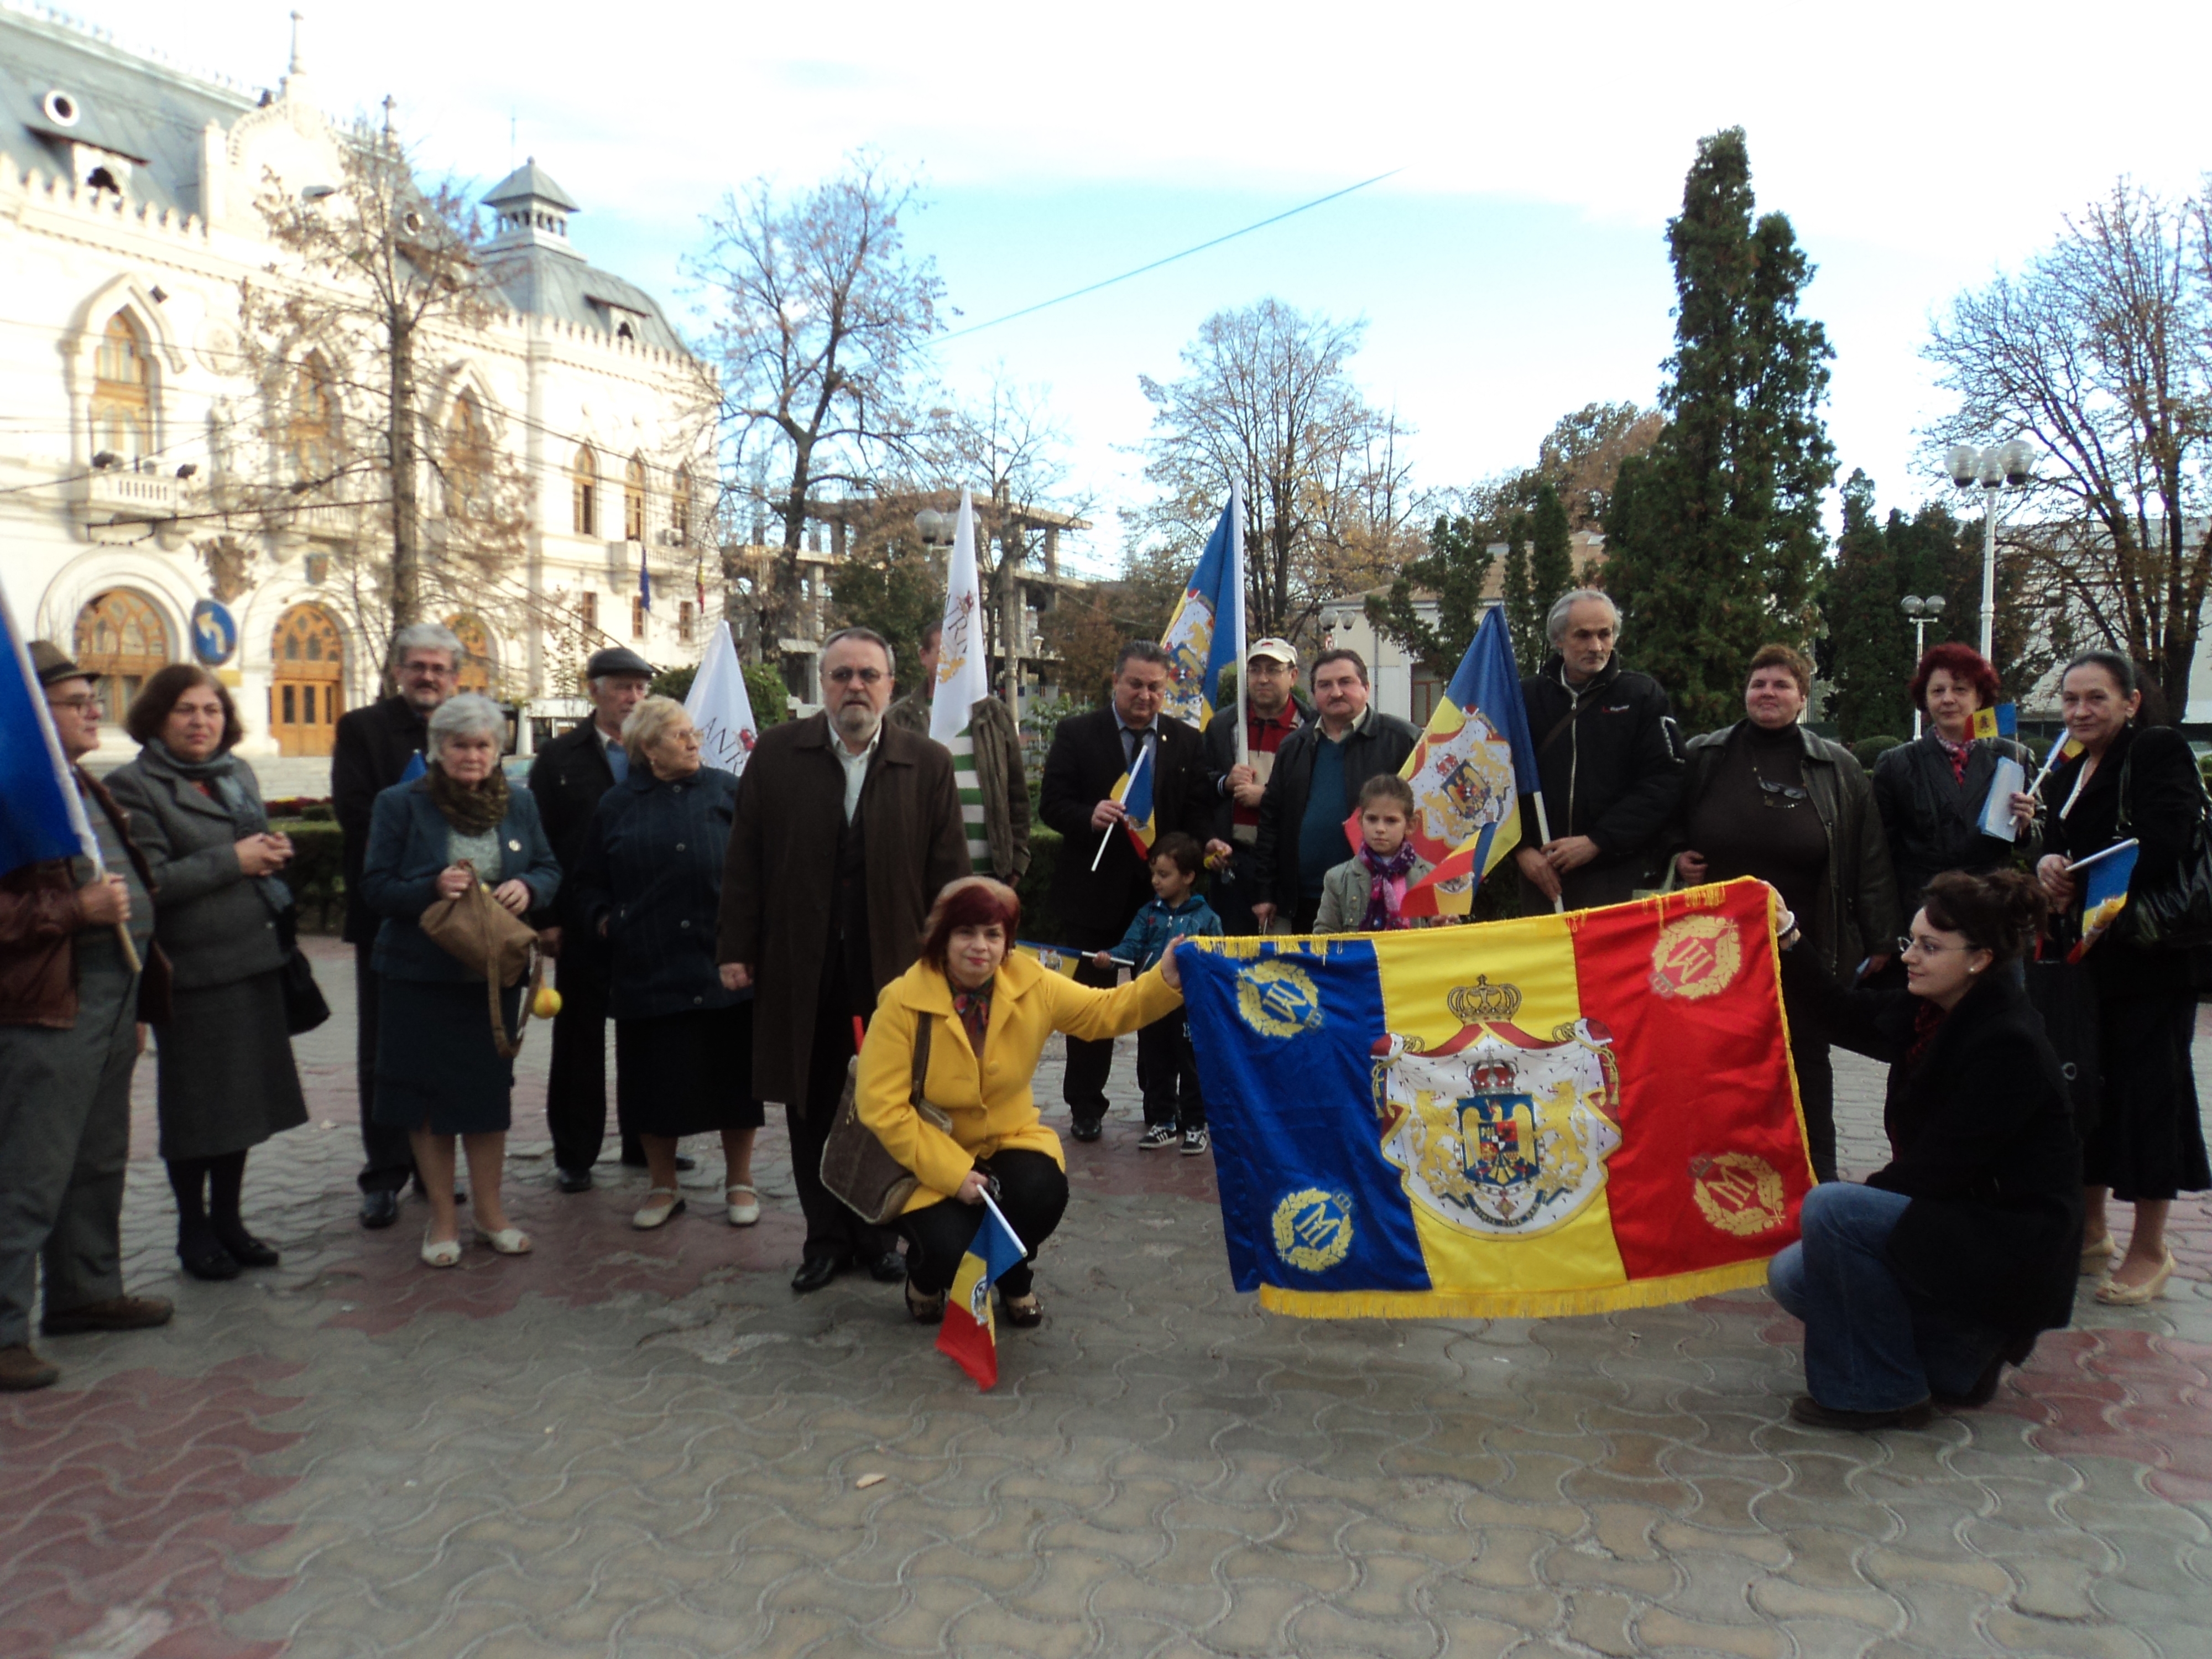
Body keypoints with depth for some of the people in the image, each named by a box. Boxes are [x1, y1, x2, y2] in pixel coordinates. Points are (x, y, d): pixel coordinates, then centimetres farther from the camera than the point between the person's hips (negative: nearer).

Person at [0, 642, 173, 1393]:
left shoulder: (86, 788, 18)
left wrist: (136, 1004, 25)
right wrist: (77, 910, -25)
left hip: (111, 1000, 10)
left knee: (99, 1163, 19)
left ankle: (87, 1290, 32)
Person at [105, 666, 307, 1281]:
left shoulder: (239, 775, 12)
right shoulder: (133, 786, -9)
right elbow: (145, 881, -19)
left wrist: (273, 856, 2)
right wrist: (232, 860, -17)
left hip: (255, 963, 6)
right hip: (193, 971, -6)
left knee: (243, 1098, 13)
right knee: (194, 1107, 5)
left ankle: (228, 1218, 28)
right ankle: (193, 1229, 21)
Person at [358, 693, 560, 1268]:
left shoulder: (519, 804, 7)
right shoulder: (401, 804, -3)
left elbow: (549, 869, 10)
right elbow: (376, 886, -5)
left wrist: (527, 888, -12)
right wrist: (433, 888, -22)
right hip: (423, 977, -2)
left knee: (490, 1091, 10)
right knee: (429, 1095, 5)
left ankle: (489, 1210, 25)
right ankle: (443, 1216, 20)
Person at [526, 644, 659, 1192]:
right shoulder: (560, 758, 2)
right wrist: (547, 918, -7)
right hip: (583, 926, -2)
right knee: (579, 1040, 7)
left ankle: (644, 1142, 24)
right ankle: (574, 1154, 17)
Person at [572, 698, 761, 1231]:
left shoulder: (727, 791, 5)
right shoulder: (617, 806, 8)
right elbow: (588, 885, 13)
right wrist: (603, 919, -4)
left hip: (724, 965, -1)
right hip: (649, 970, 1)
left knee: (734, 1076, 7)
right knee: (655, 1081, 8)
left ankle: (739, 1182, 22)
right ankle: (664, 1186, 25)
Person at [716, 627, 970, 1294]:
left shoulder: (928, 763, 2)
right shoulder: (776, 755, 3)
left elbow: (949, 871, 1)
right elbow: (744, 858, 3)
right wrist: (737, 948, -1)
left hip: (895, 970, 0)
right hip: (802, 971, 1)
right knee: (812, 1113, 10)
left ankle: (878, 1236, 26)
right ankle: (826, 1238, 25)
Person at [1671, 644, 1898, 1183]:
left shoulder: (1836, 769, 3)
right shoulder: (1703, 757, 5)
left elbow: (1869, 861, 3)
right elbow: (1667, 825, 18)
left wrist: (1878, 939, 0)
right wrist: (1675, 857, -3)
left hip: (1804, 948, -1)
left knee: (1806, 1061, 9)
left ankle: (1818, 1178, 20)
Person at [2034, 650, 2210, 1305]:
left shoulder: (2159, 752, -9)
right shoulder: (2067, 775, 15)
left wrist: (2081, 890, -16)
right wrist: (2048, 870, -11)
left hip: (2150, 956, -7)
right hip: (2087, 956, 7)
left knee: (2146, 1092, 0)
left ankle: (2149, 1250, 12)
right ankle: (2092, 1232, 24)